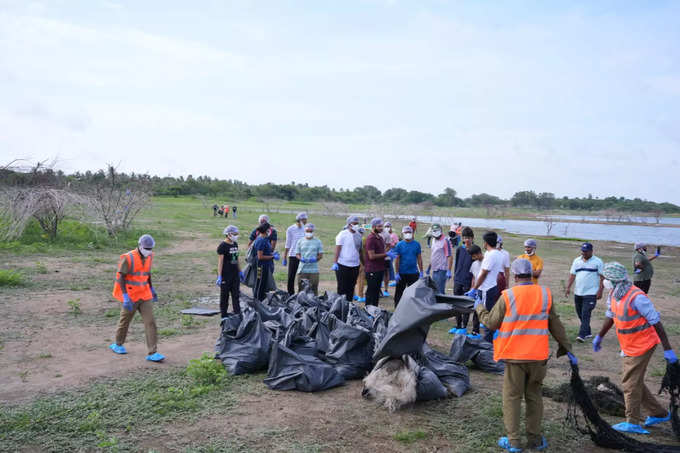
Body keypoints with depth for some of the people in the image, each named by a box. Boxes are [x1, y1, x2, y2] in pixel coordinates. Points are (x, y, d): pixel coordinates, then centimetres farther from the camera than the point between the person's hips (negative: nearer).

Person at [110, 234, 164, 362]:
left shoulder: (148, 256, 1)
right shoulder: (128, 258, -19)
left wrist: (151, 288, 21)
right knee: (125, 321, 15)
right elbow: (120, 277, -17)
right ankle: (118, 344, 41)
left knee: (150, 322, -6)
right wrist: (125, 297, -24)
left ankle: (152, 353, -5)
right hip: (130, 295, -5)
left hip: (144, 295, 5)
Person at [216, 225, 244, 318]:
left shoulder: (235, 244, 11)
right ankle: (224, 315, 13)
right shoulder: (222, 246, -12)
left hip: (235, 274, 7)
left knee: (236, 295, 8)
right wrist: (219, 276, -18)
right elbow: (220, 262, -15)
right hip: (225, 275, -7)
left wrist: (240, 272, 21)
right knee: (224, 296, 4)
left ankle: (237, 314, 13)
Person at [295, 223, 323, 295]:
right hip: (302, 269, 1)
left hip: (314, 270, -1)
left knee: (314, 289, -2)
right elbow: (297, 254, 10)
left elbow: (321, 255, 7)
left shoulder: (318, 242, 8)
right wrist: (301, 258, -12)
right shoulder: (300, 241, 9)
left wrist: (315, 259, -13)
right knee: (301, 289, 2)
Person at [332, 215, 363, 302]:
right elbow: (337, 249, -10)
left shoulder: (358, 235, 11)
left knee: (351, 288, 10)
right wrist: (335, 263, -19)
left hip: (355, 265, 5)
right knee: (342, 288, 0)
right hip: (343, 265, -5)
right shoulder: (342, 234, -6)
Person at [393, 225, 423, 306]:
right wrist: (397, 273, -7)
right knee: (399, 293, 6)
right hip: (402, 273, -1)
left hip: (413, 273, 1)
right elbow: (397, 260, -3)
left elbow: (419, 258, 7)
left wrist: (421, 272, 3)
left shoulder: (416, 244, 3)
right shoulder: (399, 245, -2)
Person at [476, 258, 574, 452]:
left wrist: (479, 308, 15)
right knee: (534, 396, 16)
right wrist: (566, 348, 17)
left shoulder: (508, 296, -11)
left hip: (514, 356, -3)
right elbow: (555, 325, 6)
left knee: (512, 397, 8)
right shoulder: (545, 294, -1)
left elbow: (491, 322, -3)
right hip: (538, 356, 3)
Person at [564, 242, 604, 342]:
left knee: (586, 314, -13)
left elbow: (602, 277, -3)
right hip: (578, 293, 6)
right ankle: (587, 332, 25)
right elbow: (572, 275, 11)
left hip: (591, 293, -5)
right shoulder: (576, 261, 11)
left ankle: (582, 335, -16)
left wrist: (600, 291, -11)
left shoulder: (598, 262, -2)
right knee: (580, 314, 11)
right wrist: (568, 287, 2)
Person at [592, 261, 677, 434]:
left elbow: (656, 322, -23)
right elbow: (610, 317, 16)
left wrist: (667, 350, -22)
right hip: (629, 347, 9)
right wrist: (599, 337, 24)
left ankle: (632, 423, 11)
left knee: (630, 383, -2)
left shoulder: (636, 297, -26)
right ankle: (659, 413, 32)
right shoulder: (613, 295, 0)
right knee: (635, 382, 17)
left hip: (641, 346, -9)